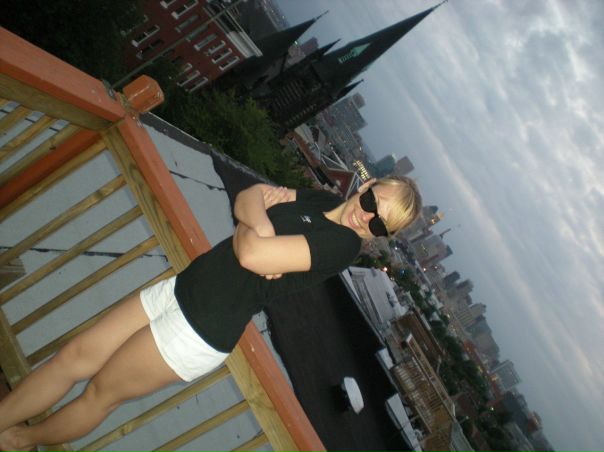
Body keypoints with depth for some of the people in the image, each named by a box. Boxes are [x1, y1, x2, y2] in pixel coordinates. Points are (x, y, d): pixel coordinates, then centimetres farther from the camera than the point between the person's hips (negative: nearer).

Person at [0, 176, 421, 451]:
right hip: (185, 286, 7)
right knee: (76, 356, 10)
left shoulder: (344, 243, -20)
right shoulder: (322, 199, 6)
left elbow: (250, 255, -29)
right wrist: (258, 214, -15)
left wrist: (248, 230, -9)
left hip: (204, 329, -7)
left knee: (101, 393, 12)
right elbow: (246, 198, 5)